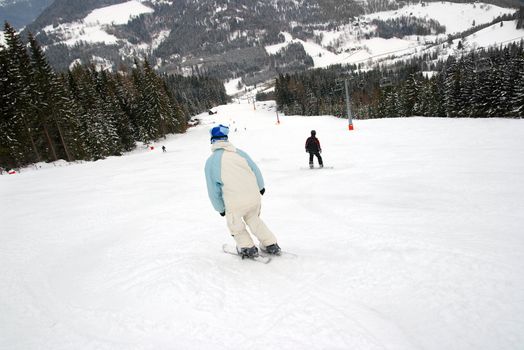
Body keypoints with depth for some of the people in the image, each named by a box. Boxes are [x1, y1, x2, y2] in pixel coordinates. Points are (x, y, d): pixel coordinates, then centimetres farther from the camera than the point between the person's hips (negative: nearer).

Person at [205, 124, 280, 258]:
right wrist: (260, 187, 24)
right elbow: (255, 170, 8)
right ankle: (271, 245, 33)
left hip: (235, 203, -4)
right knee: (253, 219, 28)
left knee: (234, 223, 25)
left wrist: (220, 208, 13)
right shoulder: (239, 152, 3)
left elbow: (213, 190, 0)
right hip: (254, 195, 4)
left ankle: (248, 248, 31)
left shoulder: (211, 162, -4)